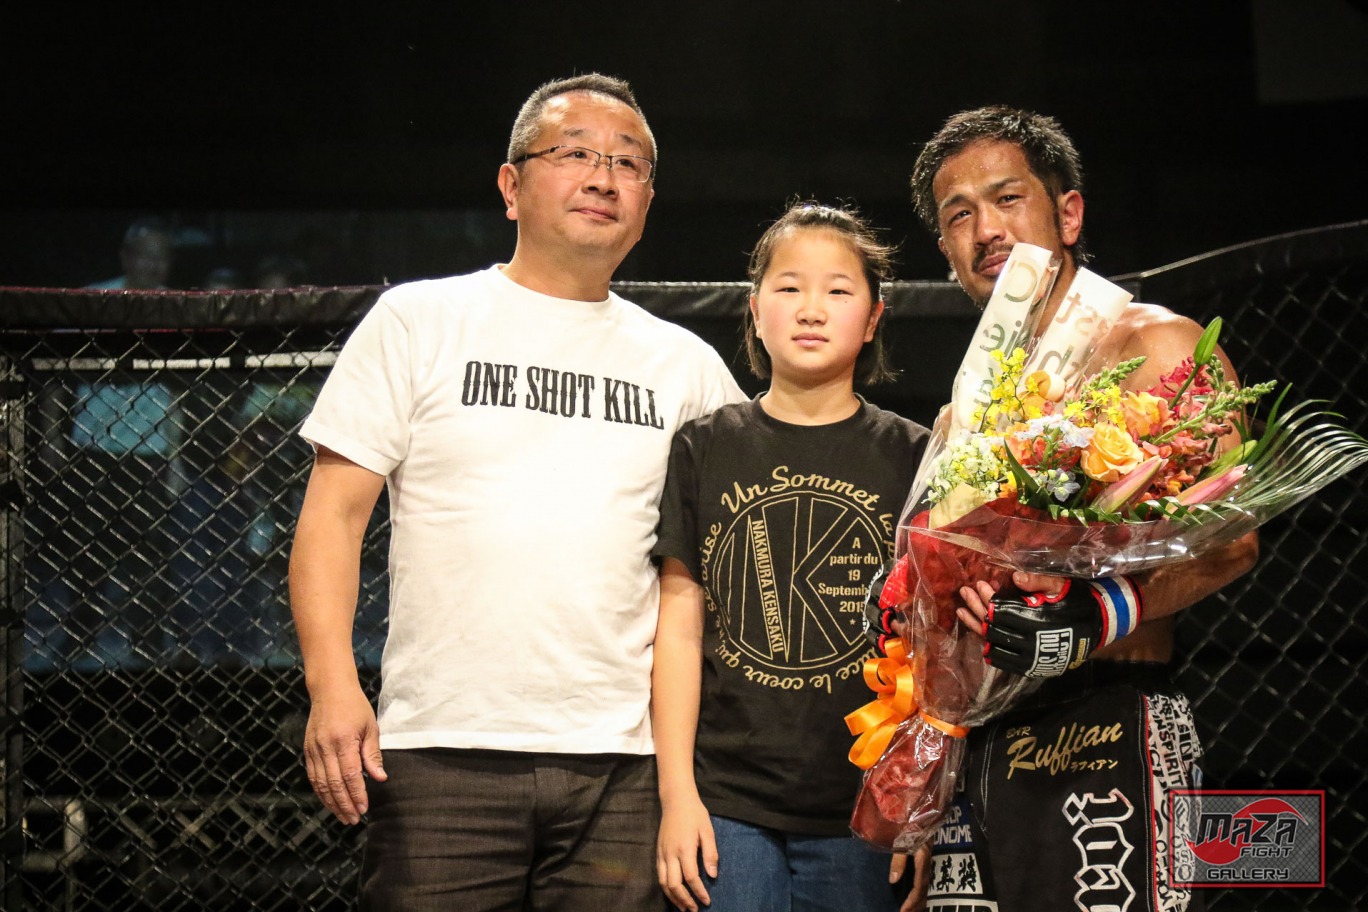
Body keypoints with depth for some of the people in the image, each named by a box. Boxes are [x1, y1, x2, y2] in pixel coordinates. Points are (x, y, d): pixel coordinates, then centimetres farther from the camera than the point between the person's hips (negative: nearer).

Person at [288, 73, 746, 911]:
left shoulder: (686, 364, 13)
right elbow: (334, 513, 1)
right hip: (442, 749, -2)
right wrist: (332, 684, -11)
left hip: (623, 765, 2)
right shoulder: (419, 321, 6)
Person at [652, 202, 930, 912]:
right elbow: (680, 623, 5)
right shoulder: (707, 450, 6)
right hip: (728, 805, 0)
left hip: (865, 812, 0)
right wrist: (677, 792, -1)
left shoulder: (911, 457, 4)